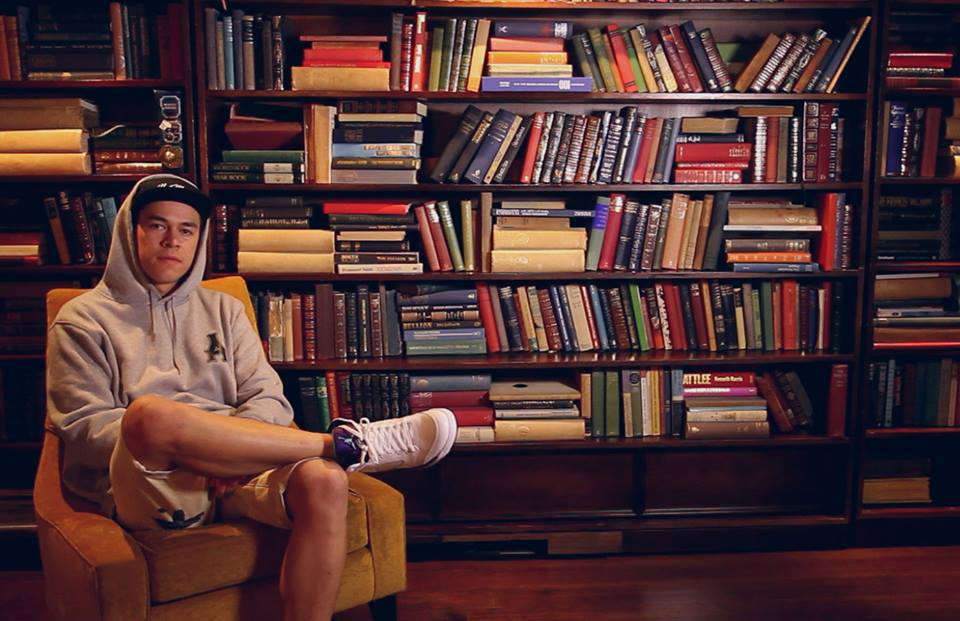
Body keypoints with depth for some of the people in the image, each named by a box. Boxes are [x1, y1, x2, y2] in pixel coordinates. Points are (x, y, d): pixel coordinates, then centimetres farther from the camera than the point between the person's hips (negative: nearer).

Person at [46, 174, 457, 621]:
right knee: (149, 412, -38)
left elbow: (267, 398, 11)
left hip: (233, 476, 3)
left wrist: (233, 448, -11)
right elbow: (83, 427, 1)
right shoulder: (83, 320, 13)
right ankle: (347, 443, -27)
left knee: (323, 482, -31)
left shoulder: (224, 309, 22)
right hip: (149, 486, -2)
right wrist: (157, 438, -16)